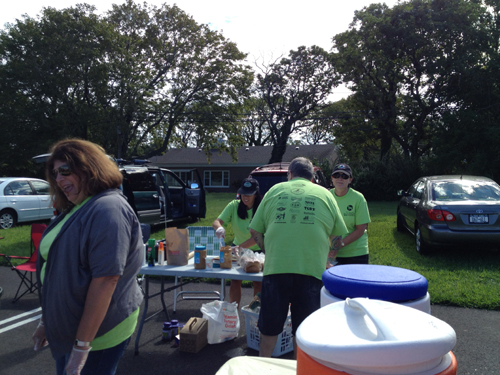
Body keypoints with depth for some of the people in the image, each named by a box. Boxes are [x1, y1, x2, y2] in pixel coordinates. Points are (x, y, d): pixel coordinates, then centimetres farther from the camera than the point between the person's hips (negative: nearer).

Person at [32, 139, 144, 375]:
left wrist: (82, 346, -22)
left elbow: (105, 280, -26)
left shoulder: (108, 209, -22)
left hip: (97, 333, -8)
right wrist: (45, 322, 19)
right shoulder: (75, 210, 8)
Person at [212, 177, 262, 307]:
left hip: (257, 250, -2)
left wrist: (241, 246, -39)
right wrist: (219, 227, -38)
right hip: (238, 248, 2)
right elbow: (216, 222, -13)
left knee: (258, 283, 0)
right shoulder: (234, 206, -9)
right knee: (235, 281, -4)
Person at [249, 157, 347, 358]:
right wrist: (327, 256, 31)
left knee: (269, 328, 18)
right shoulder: (324, 194, 11)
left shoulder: (275, 190, 12)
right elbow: (339, 235, 15)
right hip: (311, 268, 0)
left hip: (275, 268, 1)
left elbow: (255, 231, 10)